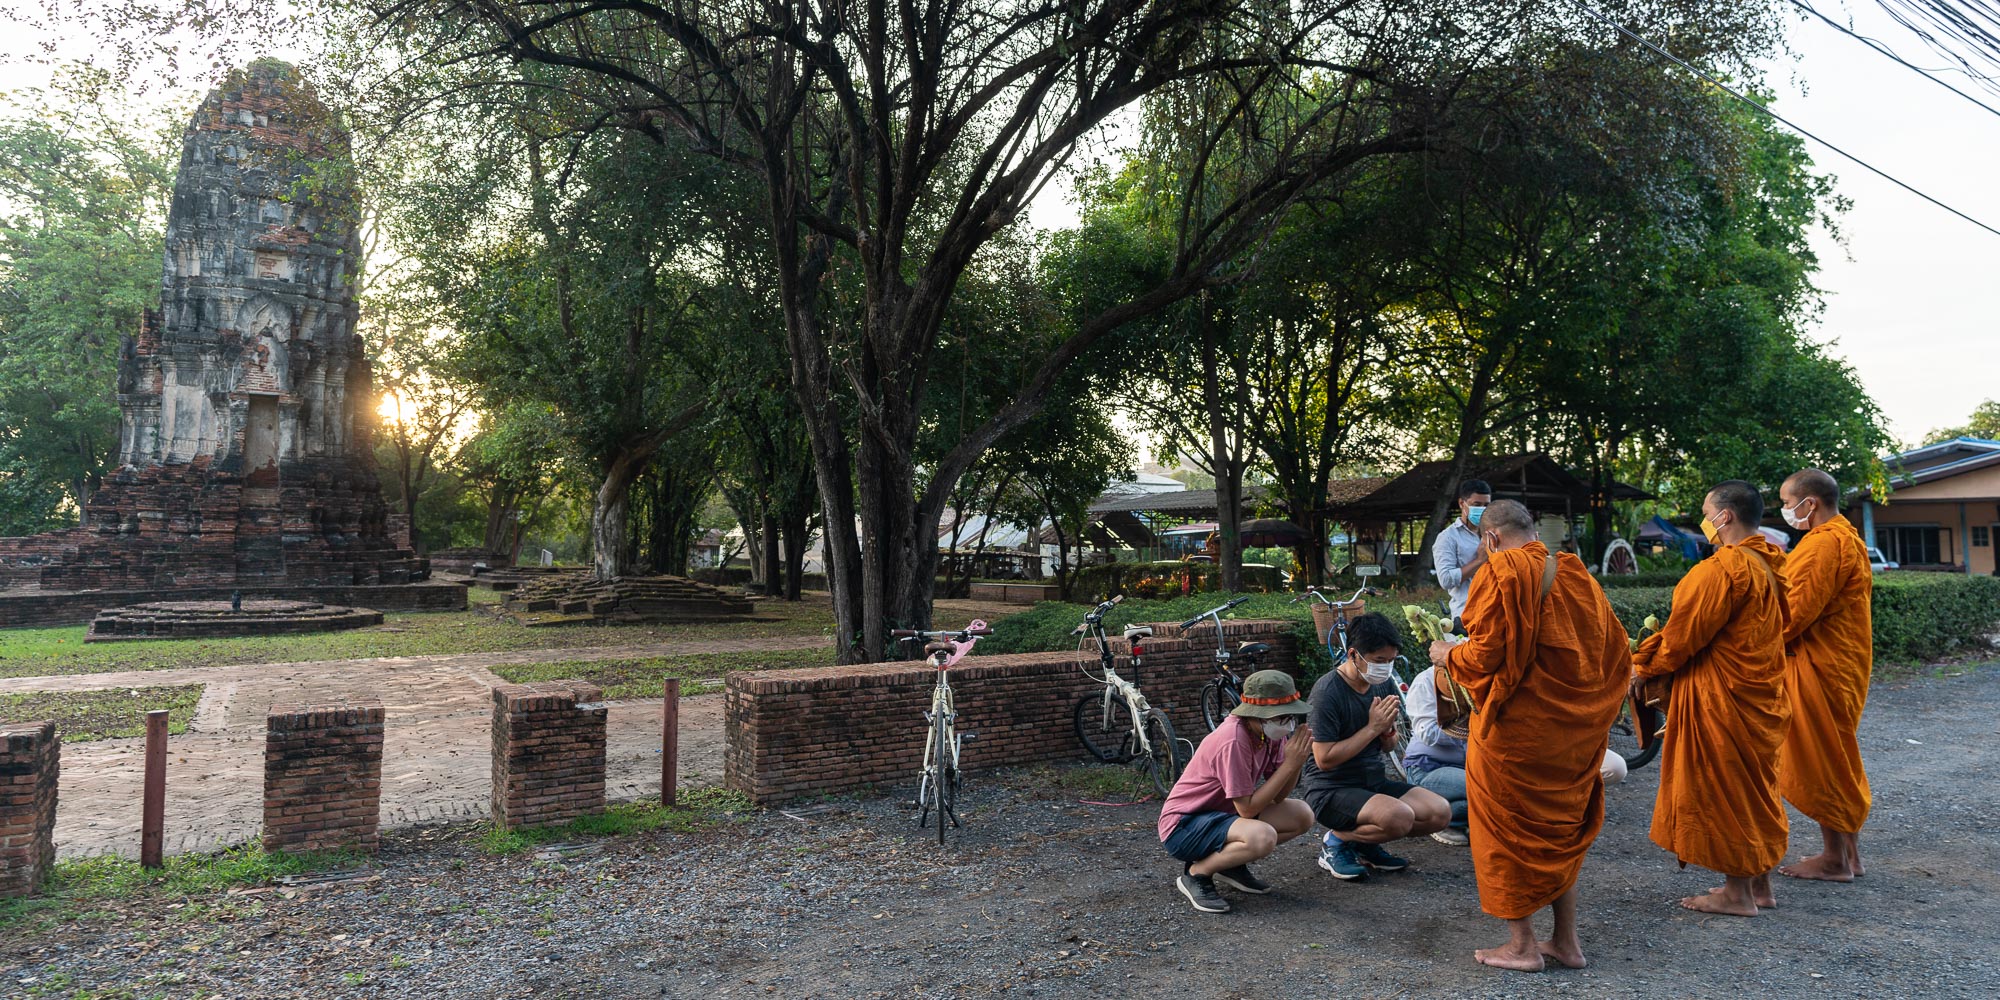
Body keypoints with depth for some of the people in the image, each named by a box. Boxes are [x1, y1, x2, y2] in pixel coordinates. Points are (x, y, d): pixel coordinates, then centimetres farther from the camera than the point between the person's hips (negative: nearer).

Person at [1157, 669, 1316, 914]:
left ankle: (1232, 865, 10)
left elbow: (1278, 797, 0)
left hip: (1220, 813, 9)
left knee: (1302, 816, -3)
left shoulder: (1270, 732, -4)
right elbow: (1247, 809, -24)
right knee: (1262, 837, -33)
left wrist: (1297, 761, -17)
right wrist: (1288, 764, -25)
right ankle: (1195, 874, -9)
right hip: (1182, 825, -9)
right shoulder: (1233, 741, -29)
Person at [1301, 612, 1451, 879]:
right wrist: (1372, 727, -20)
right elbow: (1325, 759, -22)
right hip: (1330, 790, -8)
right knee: (1399, 816, -31)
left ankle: (1364, 843, 8)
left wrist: (1388, 729, -11)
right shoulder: (1328, 691, -19)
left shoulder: (1384, 682, 4)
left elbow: (1388, 746, 14)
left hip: (1374, 782, 8)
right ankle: (1337, 840, -4)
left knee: (1440, 812, -10)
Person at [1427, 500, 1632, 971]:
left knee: (1510, 828, 8)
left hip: (1516, 728, -6)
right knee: (1560, 828, 19)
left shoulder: (1501, 574, -15)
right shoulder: (1577, 575, 6)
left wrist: (1449, 654, 0)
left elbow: (1485, 655, -19)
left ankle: (1522, 945, 14)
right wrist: (1596, 715, 20)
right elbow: (1616, 650, 8)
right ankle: (1566, 940, 25)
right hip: (1574, 729, 7)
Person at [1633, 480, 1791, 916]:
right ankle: (1760, 884, 27)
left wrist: (1643, 666, -2)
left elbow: (1683, 635, -18)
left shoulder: (1723, 569, -21)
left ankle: (1737, 892, 11)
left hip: (1722, 697, -9)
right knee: (1755, 787, 17)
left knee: (1722, 787, 2)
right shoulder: (1770, 564, 8)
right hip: (1762, 694, 9)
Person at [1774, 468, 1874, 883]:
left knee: (1822, 761, 0)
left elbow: (1796, 613, -21)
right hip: (1842, 664, 10)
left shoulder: (1824, 544, -19)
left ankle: (1835, 860, 9)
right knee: (1837, 761, 16)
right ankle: (1849, 854, 24)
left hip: (1819, 668, -10)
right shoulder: (1847, 537, 15)